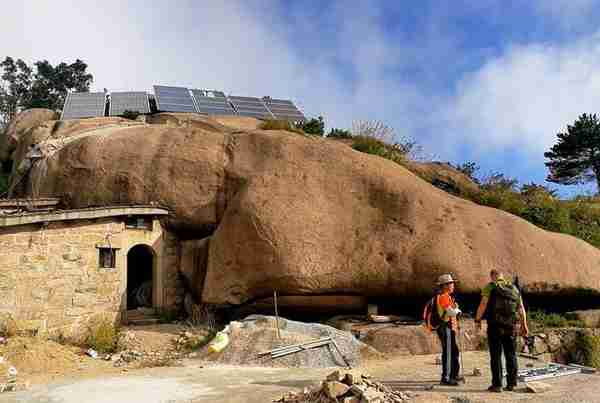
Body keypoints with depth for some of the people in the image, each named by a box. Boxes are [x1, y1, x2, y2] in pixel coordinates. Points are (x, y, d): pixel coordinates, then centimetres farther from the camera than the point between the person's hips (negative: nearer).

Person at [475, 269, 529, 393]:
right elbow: (521, 308, 10)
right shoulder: (514, 288, 13)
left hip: (495, 325, -4)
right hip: (512, 327, 4)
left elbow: (483, 304, -12)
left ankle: (497, 384, 0)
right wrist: (524, 326, 12)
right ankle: (511, 383, 14)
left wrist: (477, 320, -5)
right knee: (511, 355, 12)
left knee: (496, 356, 1)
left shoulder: (490, 287, -1)